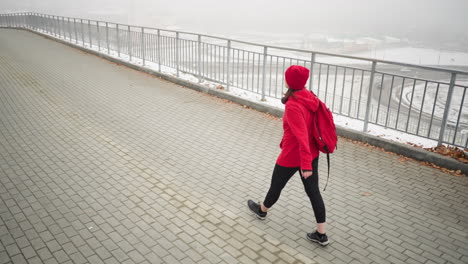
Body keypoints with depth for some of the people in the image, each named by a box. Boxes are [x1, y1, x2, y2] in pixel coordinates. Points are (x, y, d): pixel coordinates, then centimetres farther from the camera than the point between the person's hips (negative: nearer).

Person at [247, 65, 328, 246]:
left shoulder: (292, 106, -27)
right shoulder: (311, 98, -2)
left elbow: (301, 136, -30)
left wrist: (305, 165, -30)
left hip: (292, 157, -7)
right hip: (312, 154, 7)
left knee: (276, 185, 19)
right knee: (313, 191, 13)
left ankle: (262, 210, 46)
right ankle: (321, 234, 20)